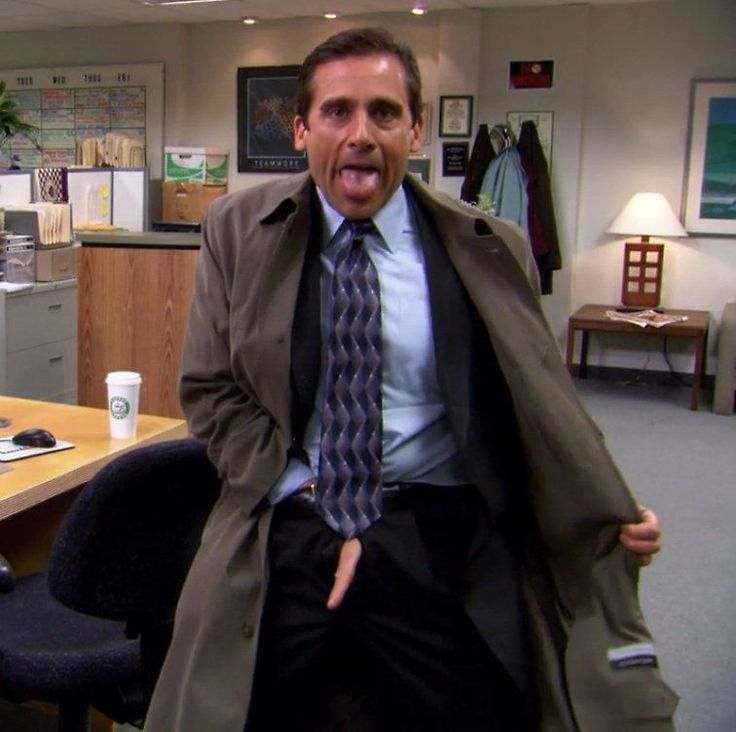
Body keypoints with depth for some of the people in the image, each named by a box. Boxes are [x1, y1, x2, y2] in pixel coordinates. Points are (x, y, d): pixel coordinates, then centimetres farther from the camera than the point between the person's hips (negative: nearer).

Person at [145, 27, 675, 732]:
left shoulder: (488, 250, 0)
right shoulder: (240, 231, 2)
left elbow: (538, 401, 5)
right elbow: (210, 388, 2)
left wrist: (612, 515, -10)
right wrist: (306, 495, -9)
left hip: (438, 542, 0)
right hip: (282, 535, 1)